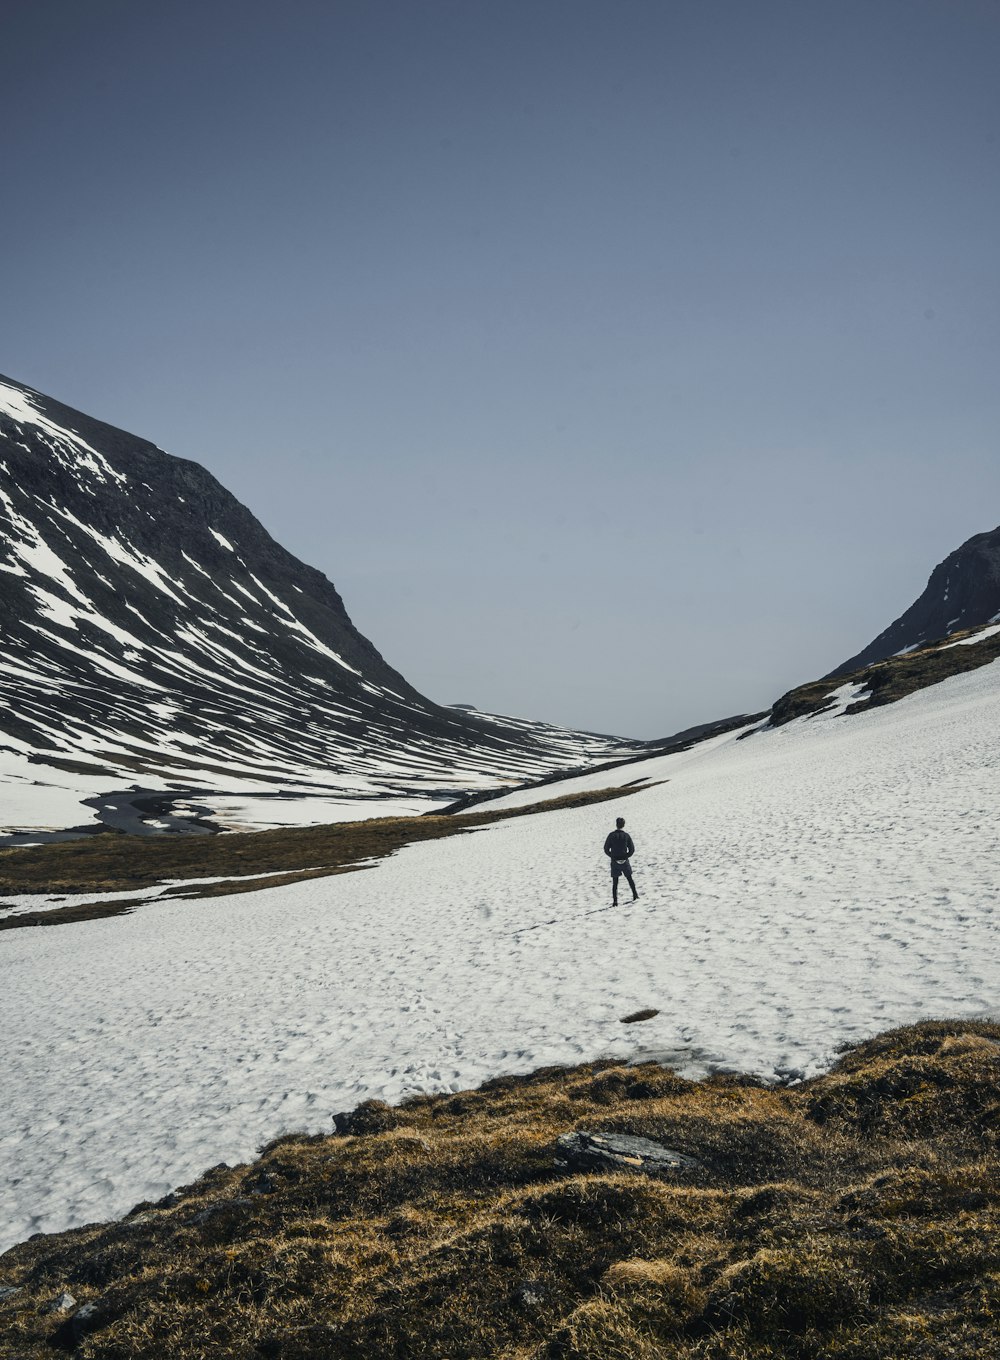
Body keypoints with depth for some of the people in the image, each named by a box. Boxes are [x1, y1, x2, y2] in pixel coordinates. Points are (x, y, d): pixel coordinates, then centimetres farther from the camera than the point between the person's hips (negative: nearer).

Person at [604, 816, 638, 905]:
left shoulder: (612, 835, -7)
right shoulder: (626, 836, -5)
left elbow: (606, 849, -4)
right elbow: (632, 850, -5)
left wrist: (613, 856, 8)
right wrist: (626, 856, 8)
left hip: (614, 862, -1)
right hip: (625, 861, 1)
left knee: (615, 882, 5)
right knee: (629, 878, 21)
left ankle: (615, 901, 0)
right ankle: (635, 894, 25)